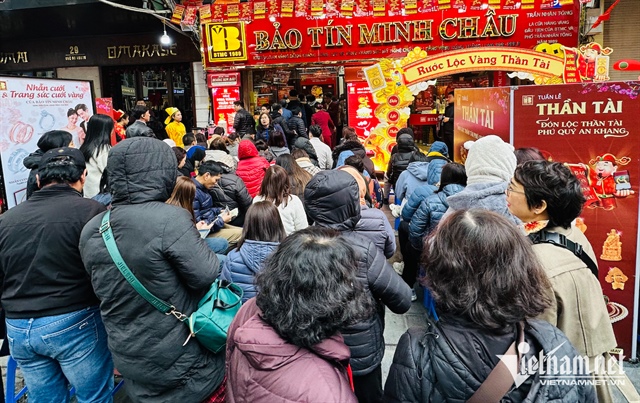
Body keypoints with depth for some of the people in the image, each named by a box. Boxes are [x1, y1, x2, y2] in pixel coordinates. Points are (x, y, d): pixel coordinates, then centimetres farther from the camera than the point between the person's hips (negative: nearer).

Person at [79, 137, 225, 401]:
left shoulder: (91, 231, -1)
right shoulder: (169, 219, -25)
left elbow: (103, 290, 10)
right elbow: (207, 276, -19)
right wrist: (197, 241, -1)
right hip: (180, 363, -6)